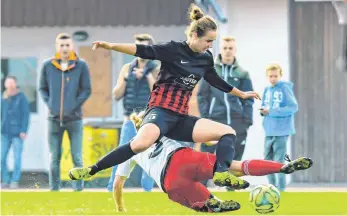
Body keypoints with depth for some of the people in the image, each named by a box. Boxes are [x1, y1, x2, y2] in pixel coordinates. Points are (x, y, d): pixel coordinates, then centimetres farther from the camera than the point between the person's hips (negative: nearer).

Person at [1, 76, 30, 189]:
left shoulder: (21, 98, -3)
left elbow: (26, 115, -5)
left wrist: (23, 131, -10)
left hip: (17, 133, -4)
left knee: (17, 157, -1)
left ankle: (15, 181, 5)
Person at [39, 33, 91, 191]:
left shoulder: (81, 66, -1)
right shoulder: (47, 66, 3)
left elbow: (86, 90, 2)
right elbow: (42, 88, 12)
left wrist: (74, 105, -8)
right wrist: (49, 104, -2)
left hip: (74, 119, -2)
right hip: (54, 119, 2)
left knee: (77, 157, -1)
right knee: (54, 158, 5)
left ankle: (78, 189, 3)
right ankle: (54, 190, 9)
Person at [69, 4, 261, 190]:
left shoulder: (206, 58, 13)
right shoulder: (174, 49, -5)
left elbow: (216, 81, 32)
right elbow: (144, 51, -16)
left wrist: (241, 94, 45)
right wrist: (111, 46, -29)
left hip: (181, 118, 7)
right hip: (161, 110, -7)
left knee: (228, 132, -2)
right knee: (142, 143, -37)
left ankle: (222, 173, -20)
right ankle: (91, 170, -29)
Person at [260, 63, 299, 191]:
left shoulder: (285, 88, -9)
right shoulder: (267, 90, 11)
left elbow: (293, 107, -15)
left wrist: (271, 112, -18)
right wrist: (263, 111, -6)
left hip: (281, 130, -7)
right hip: (269, 131, 7)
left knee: (278, 160, -6)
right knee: (267, 159, 10)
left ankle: (280, 187, 0)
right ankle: (272, 186, 20)